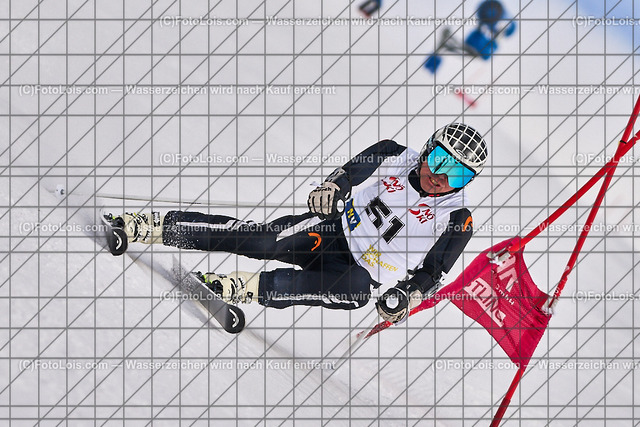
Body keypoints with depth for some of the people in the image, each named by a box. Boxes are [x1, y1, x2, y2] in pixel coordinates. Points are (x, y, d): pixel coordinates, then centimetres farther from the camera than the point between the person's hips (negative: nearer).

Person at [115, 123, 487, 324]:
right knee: (266, 240, -24)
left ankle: (243, 288, -39)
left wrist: (406, 296, -22)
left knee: (356, 291, -38)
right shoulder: (394, 155, 0)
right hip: (334, 228, 2)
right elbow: (351, 173, 12)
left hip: (364, 270, -2)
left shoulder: (457, 223, -5)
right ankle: (154, 227, -24)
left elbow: (430, 274, -3)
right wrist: (331, 189, -9)